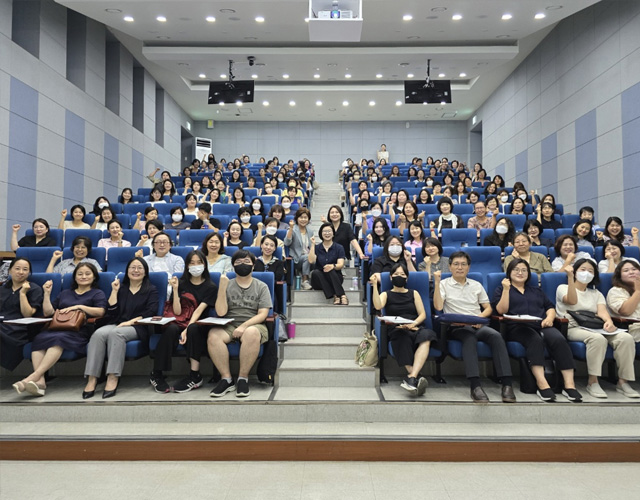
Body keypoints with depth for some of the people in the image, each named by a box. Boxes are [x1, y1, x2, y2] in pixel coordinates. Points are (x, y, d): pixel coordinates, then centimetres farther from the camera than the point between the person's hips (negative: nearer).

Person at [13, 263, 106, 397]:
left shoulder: (98, 293, 18)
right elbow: (48, 313, 26)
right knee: (39, 338, -30)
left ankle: (34, 376, -43)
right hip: (57, 328, 4)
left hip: (79, 331, -4)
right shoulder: (65, 293, 33)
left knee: (58, 338, -37)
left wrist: (79, 307, -9)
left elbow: (101, 312, -1)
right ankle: (40, 381, -41)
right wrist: (47, 293, 19)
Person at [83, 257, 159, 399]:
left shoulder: (151, 290, 13)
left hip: (138, 328, -3)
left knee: (116, 333, -36)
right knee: (98, 333, -30)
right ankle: (92, 379, -34)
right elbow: (112, 313, 10)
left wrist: (131, 321, -14)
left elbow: (151, 313, -4)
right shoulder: (121, 288, 22)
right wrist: (114, 291, 6)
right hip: (116, 324, 3)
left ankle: (113, 378, -39)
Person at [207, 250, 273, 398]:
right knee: (213, 335, -30)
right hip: (229, 326, 2)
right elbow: (221, 312, 0)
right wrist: (222, 287, -8)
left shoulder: (261, 286, 10)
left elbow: (263, 314, -1)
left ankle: (243, 378, -20)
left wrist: (244, 326, -17)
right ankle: (226, 379, -19)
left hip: (253, 325, -1)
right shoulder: (227, 285, 13)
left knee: (251, 333, -37)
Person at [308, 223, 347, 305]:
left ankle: (342, 296, -41)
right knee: (315, 272, -31)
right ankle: (335, 295, -40)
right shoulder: (316, 248, 9)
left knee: (330, 269, -33)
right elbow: (311, 261, -10)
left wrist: (333, 266, -33)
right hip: (319, 280, 1)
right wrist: (313, 244, -9)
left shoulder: (339, 248, 4)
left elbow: (341, 264, -10)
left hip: (335, 278, -1)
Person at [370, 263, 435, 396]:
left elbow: (423, 314, 12)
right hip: (396, 330, -1)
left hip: (415, 328, 2)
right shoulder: (386, 294, 18)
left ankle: (411, 377, -46)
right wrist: (375, 286, -12)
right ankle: (417, 378, -45)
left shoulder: (413, 293, 23)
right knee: (403, 336, -39)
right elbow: (378, 306, -5)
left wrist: (413, 323, -8)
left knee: (426, 335, -35)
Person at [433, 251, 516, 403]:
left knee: (496, 335, -30)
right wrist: (437, 283, -9)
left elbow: (488, 308, 19)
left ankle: (507, 385, -34)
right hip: (457, 327, -3)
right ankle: (475, 386, -46)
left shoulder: (476, 285, 21)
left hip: (478, 325, 3)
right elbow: (438, 307, -5)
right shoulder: (444, 284, 10)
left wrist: (480, 317, -3)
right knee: (470, 338, -38)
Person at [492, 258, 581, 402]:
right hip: (518, 327, -4)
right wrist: (506, 289, -4)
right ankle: (542, 384, -45)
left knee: (559, 339, -29)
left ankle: (569, 384, -34)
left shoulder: (536, 290, 32)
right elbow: (501, 310, 3)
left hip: (541, 326, 4)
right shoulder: (501, 289, 19)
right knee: (535, 340, -37)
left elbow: (550, 307, 22)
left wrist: (549, 318, 0)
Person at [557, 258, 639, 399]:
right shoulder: (563, 288, 12)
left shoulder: (596, 293, 25)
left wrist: (609, 321, -19)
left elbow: (602, 310, 5)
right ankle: (593, 382, -27)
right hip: (573, 328, -5)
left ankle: (623, 381, -17)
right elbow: (572, 301, -11)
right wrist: (570, 276, -18)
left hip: (595, 328, 5)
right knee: (597, 338, -36)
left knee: (626, 338, -23)